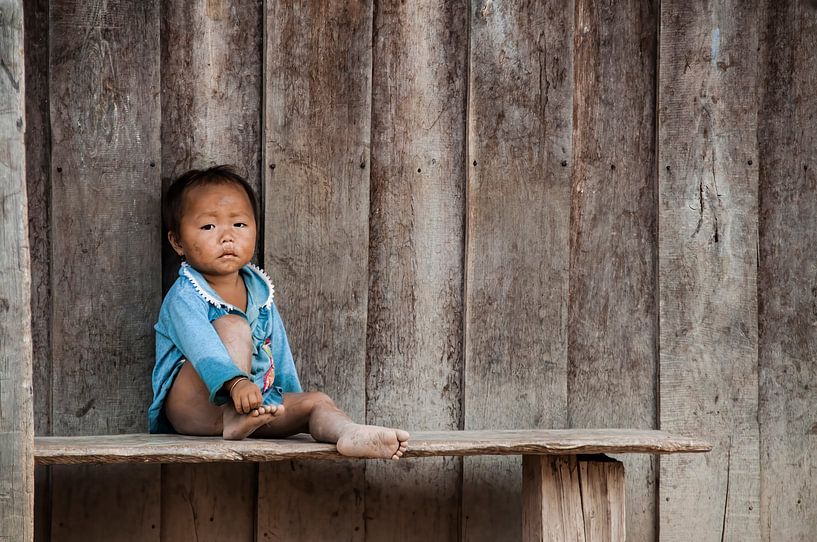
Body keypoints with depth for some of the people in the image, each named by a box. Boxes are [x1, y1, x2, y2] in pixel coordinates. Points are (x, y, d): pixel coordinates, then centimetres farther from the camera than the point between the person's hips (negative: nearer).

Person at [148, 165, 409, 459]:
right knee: (232, 326, -23)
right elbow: (202, 347, -32)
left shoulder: (259, 293, 12)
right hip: (191, 405, -7)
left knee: (316, 401, -13)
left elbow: (279, 353, 20)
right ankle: (231, 419, -34)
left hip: (255, 405, 7)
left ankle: (350, 434, -46)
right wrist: (236, 382, -49)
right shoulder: (184, 297, -13)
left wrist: (291, 401, 19)